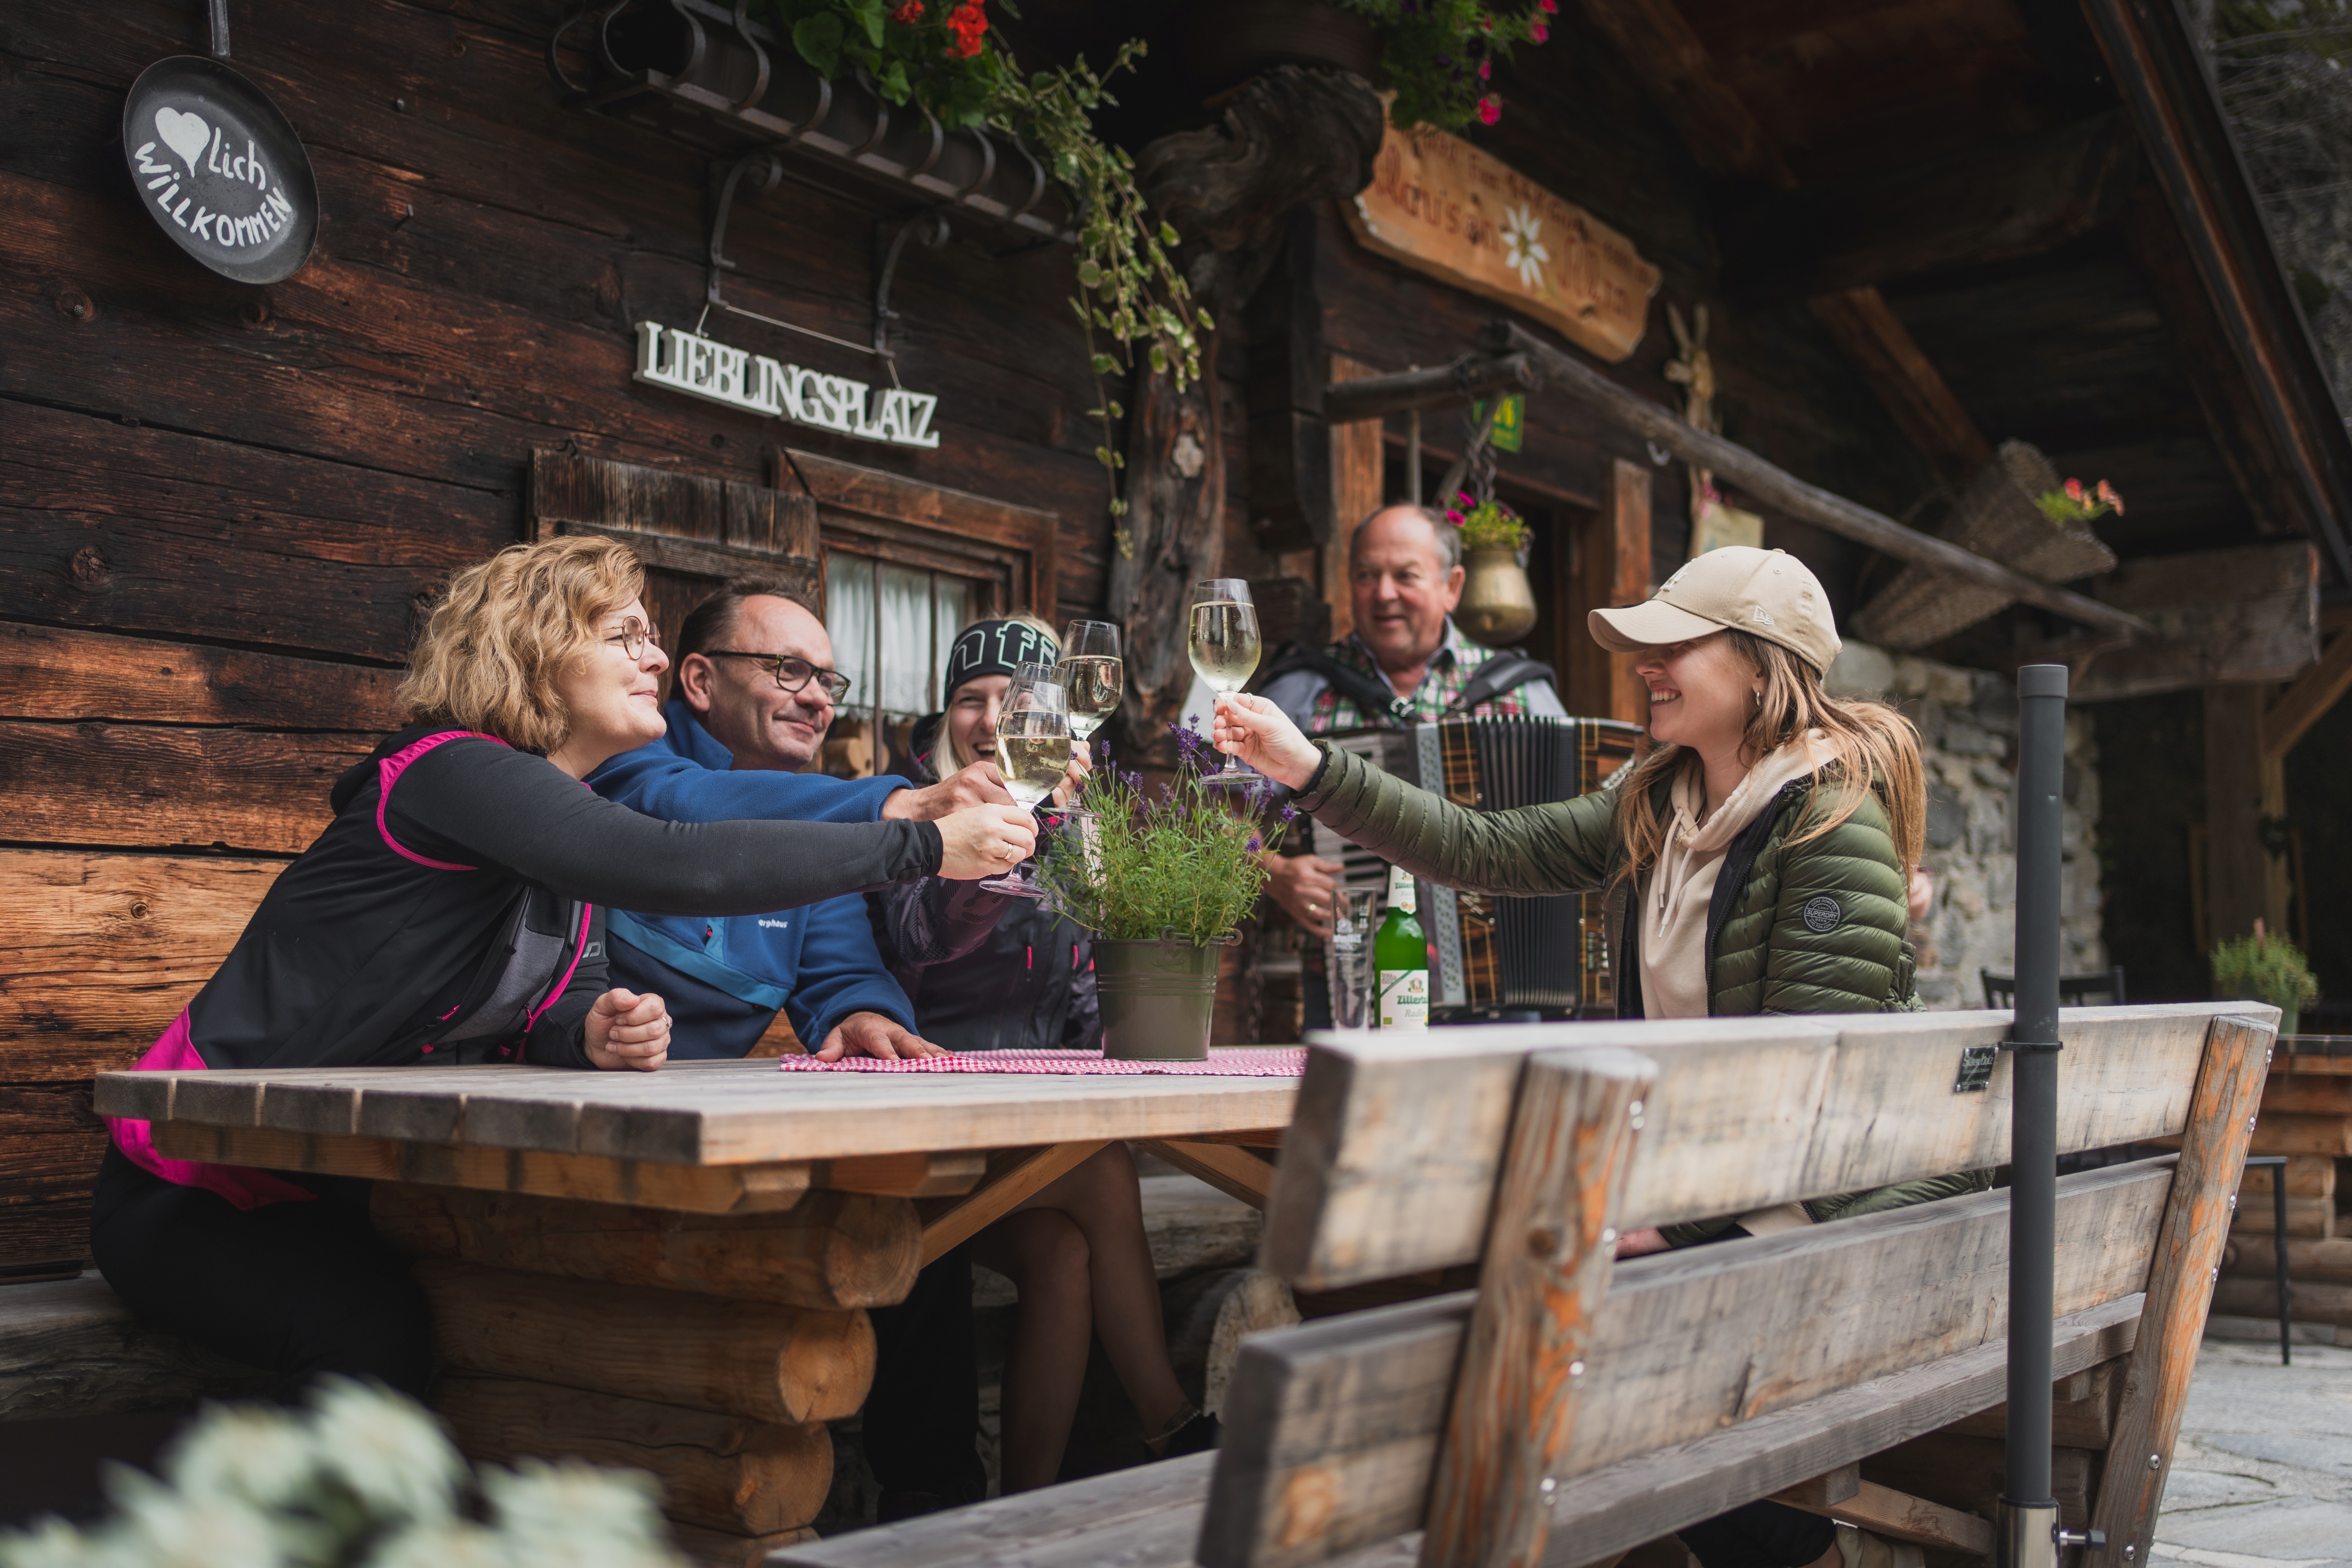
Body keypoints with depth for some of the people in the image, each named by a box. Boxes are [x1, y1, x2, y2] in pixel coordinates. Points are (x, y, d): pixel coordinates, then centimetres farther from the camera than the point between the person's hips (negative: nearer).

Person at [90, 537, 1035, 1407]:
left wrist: (594, 1034, -23)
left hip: (352, 1195, 7)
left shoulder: (569, 813, 9)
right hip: (202, 1189, -7)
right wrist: (923, 848, -30)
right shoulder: (453, 773, -20)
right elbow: (674, 868, -34)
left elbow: (545, 1012, 3)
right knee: (375, 1330, -33)